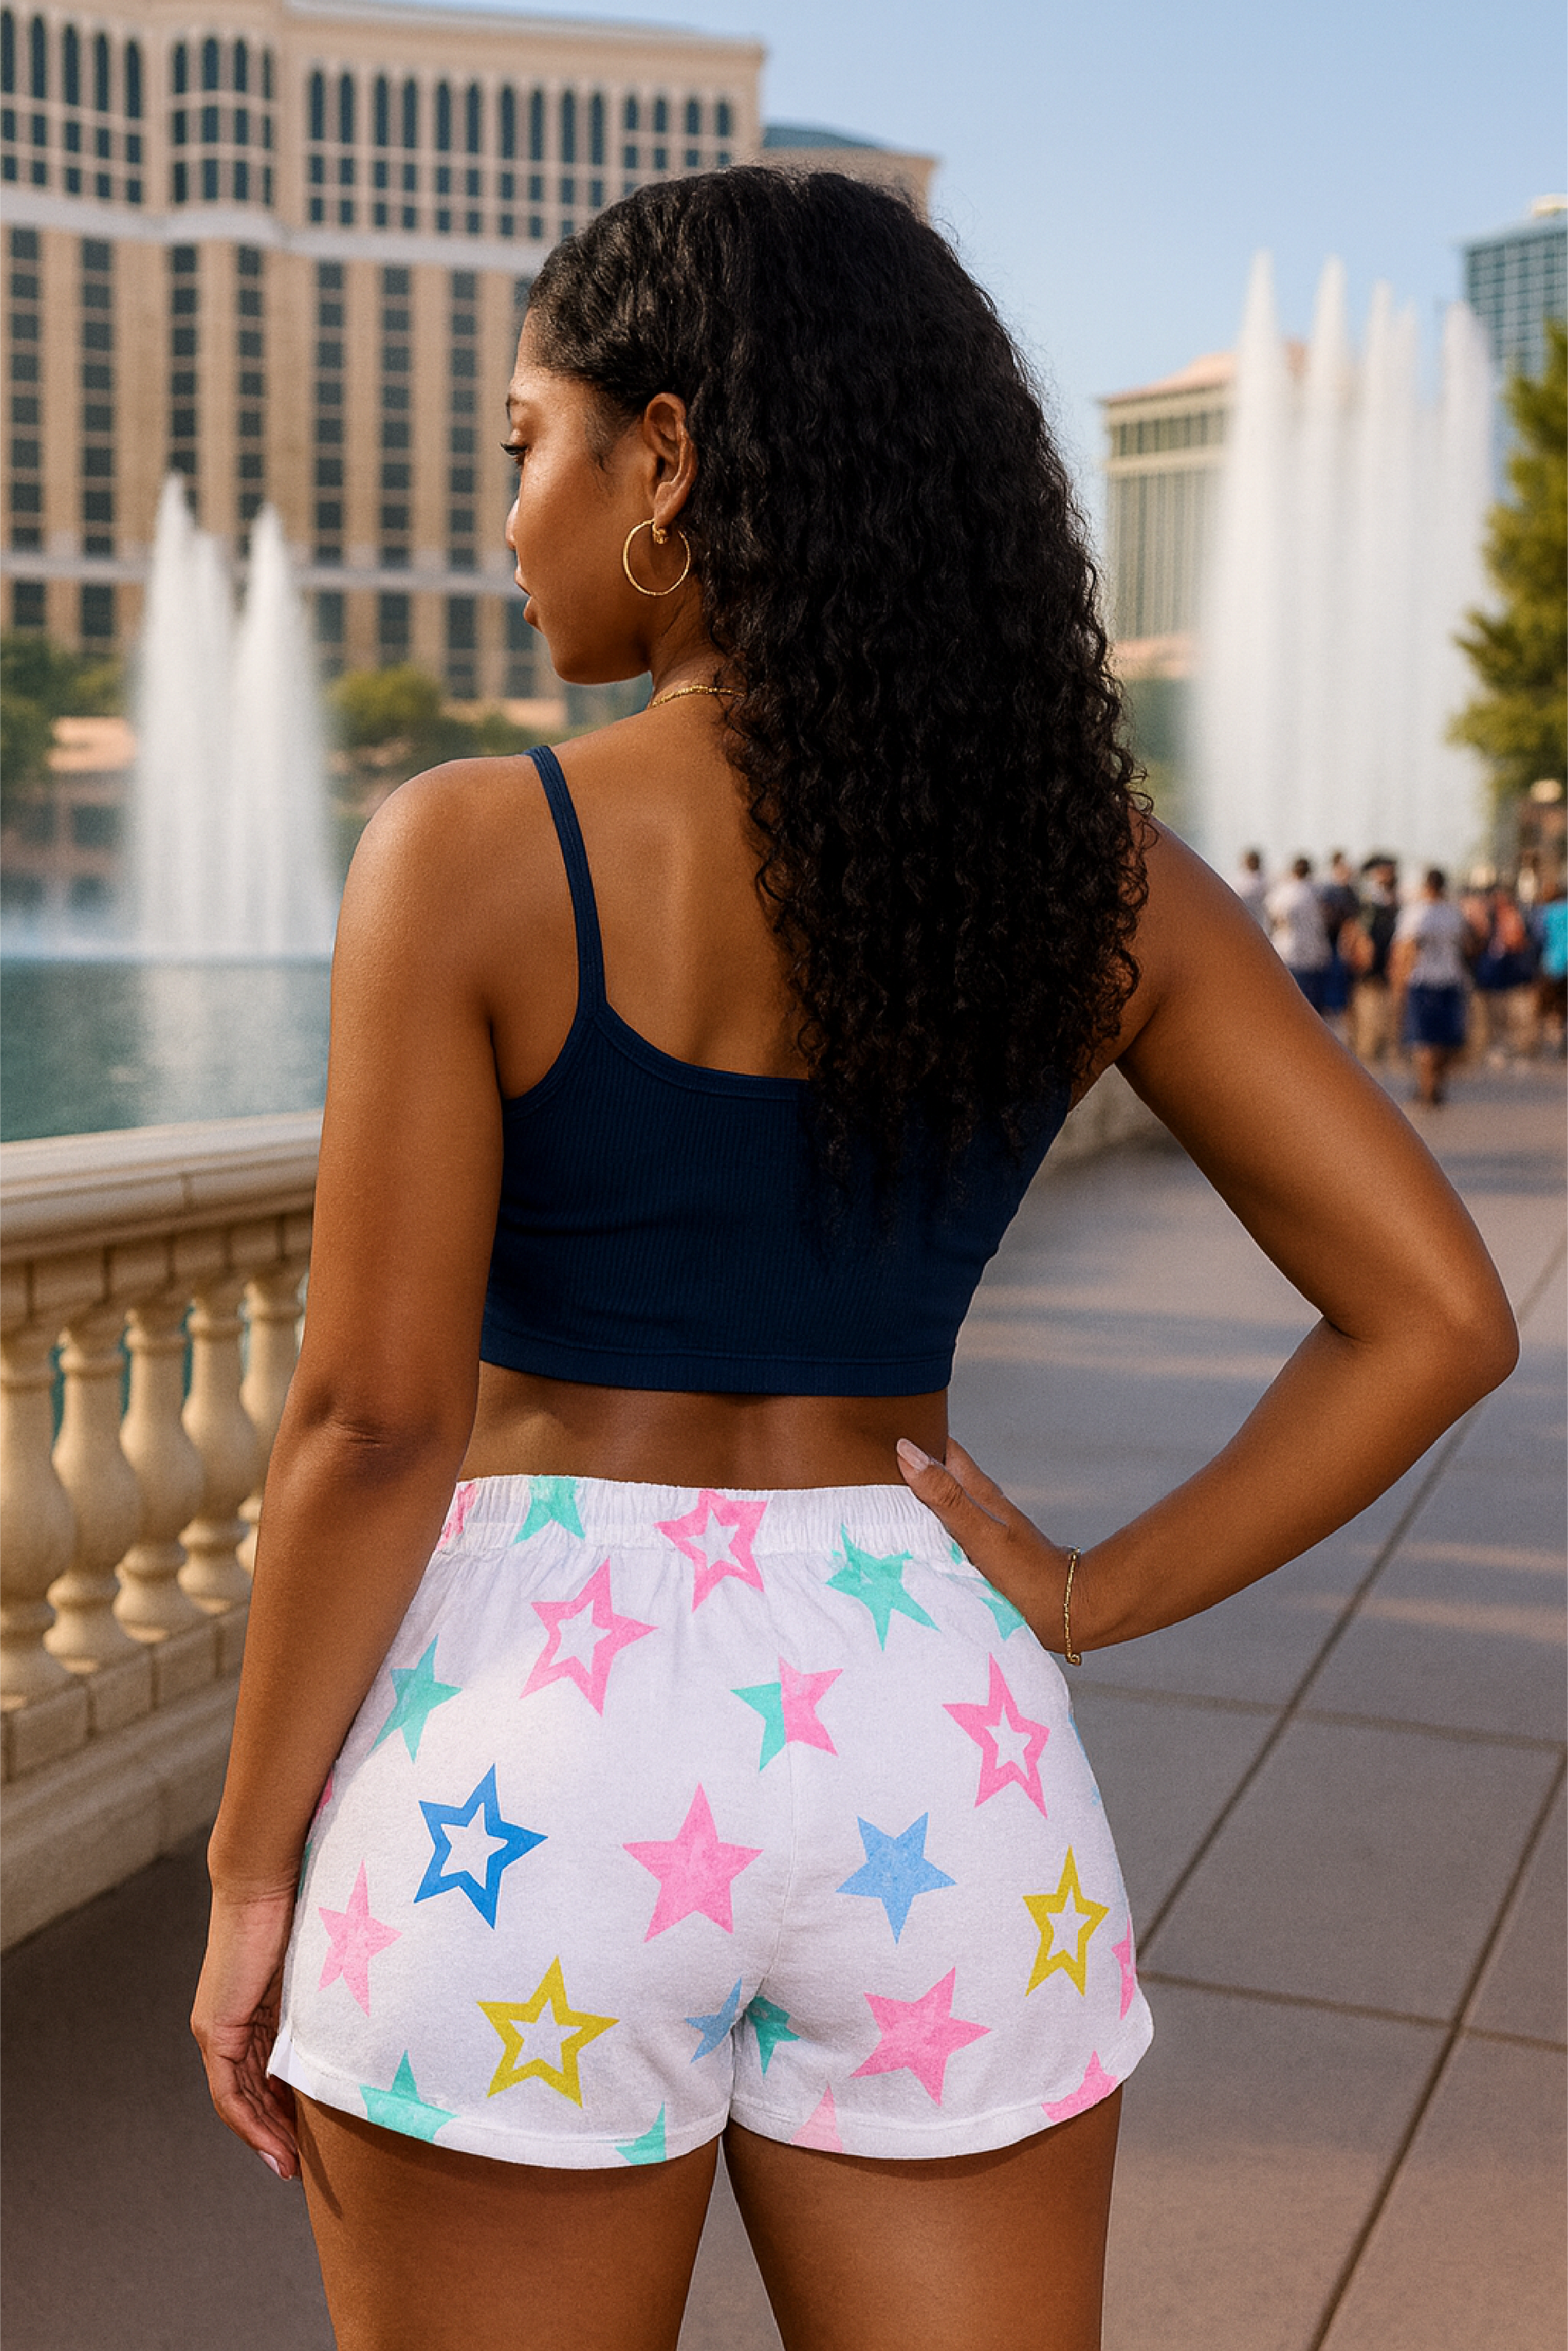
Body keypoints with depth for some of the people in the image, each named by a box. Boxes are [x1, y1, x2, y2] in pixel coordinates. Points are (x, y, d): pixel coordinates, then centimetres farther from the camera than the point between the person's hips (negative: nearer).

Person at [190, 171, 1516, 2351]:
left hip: (533, 1751, -3)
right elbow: (1438, 1314, -3)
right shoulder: (1092, 862, -1)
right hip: (934, 1752, 4)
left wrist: (252, 1867, 0)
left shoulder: (471, 856, -11)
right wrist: (1090, 1597, 3)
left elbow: (373, 1419, -11)